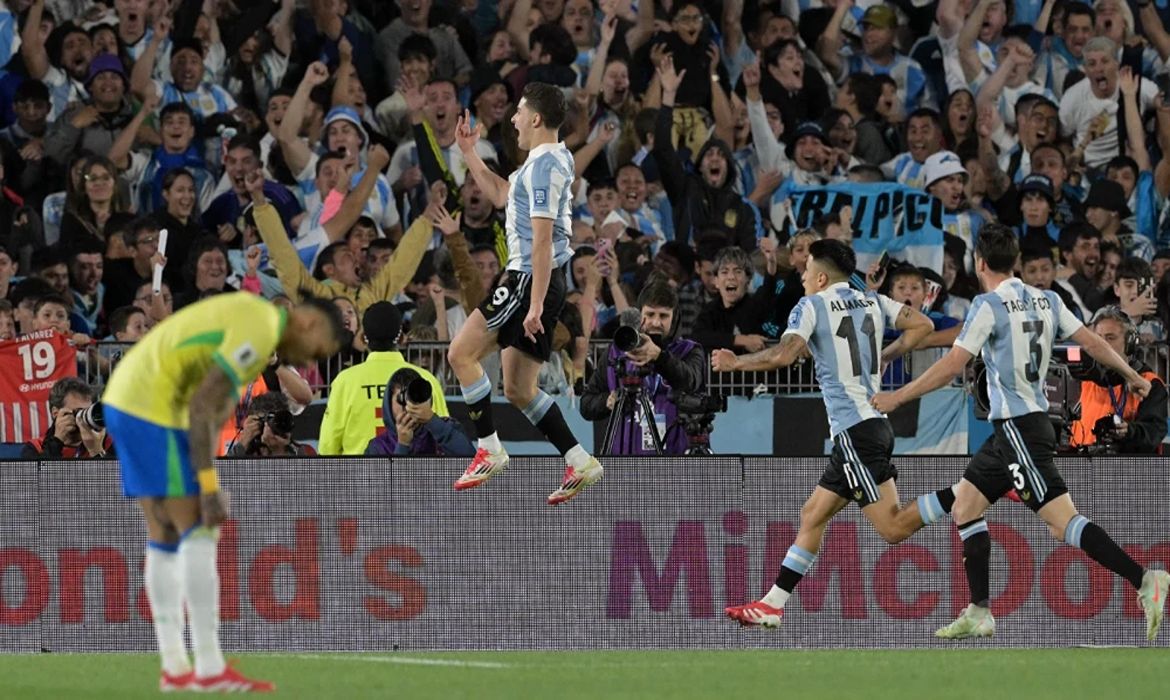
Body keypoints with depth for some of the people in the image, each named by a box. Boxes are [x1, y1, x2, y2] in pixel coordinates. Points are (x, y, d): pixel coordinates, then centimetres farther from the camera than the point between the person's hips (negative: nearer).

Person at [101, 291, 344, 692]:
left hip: (126, 400, 10)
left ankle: (174, 667, 12)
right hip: (153, 407, -10)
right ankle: (210, 669, -8)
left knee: (165, 538, 11)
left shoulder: (250, 314, 18)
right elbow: (202, 405, -21)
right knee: (199, 533, -7)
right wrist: (209, 488, -20)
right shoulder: (261, 329, -14)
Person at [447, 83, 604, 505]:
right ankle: (580, 463, 8)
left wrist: (535, 304, -25)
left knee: (461, 353, -5)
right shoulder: (552, 160, 17)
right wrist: (469, 153, 28)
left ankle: (489, 451, -4)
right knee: (519, 390, 11)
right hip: (539, 282, 10)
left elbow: (542, 240, -21)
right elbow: (500, 195, 33)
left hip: (531, 279, -10)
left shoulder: (543, 166, -16)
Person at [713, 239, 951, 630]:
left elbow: (784, 354, -17)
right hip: (875, 421, 9)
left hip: (854, 428, -9)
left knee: (893, 528, -13)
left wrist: (735, 363, -3)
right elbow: (922, 326, 9)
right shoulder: (873, 302, 14)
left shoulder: (813, 305, -5)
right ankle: (772, 605, 14)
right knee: (812, 516, 13)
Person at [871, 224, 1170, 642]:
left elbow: (951, 367, -14)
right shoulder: (1046, 301, 8)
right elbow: (1092, 342, 12)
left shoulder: (990, 306, -13)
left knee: (1063, 524, -15)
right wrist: (1131, 376, 27)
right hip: (1010, 430, 9)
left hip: (1019, 427, -9)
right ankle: (979, 614, 15)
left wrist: (896, 398, -6)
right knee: (965, 507, 16)